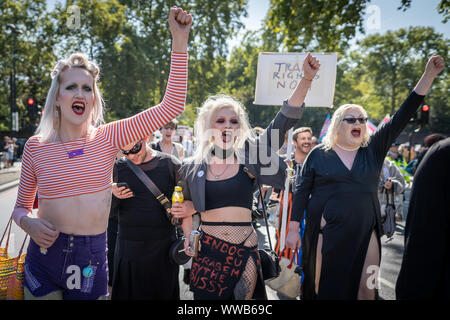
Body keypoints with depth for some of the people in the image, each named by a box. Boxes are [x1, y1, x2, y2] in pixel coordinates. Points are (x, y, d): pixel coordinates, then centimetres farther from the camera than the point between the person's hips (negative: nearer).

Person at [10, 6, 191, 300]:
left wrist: (180, 42, -16)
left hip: (91, 260, 0)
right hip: (45, 256, 0)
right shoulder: (36, 146, -3)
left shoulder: (107, 138, -5)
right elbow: (21, 206, 10)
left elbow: (171, 107, -12)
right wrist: (28, 222, -15)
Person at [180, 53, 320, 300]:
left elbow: (284, 122, -8)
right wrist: (188, 240, 1)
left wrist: (306, 79, -16)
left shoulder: (250, 156, -1)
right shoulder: (192, 168, 2)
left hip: (244, 251, 0)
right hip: (207, 251, 0)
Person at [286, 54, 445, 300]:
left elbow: (402, 117, 0)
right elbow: (302, 192, 1)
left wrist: (429, 75, -6)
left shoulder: (373, 150, 6)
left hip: (365, 234, 3)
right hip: (327, 233, -2)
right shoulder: (319, 154, 0)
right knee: (323, 289, 5)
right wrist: (293, 230, -3)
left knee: (366, 291, 6)